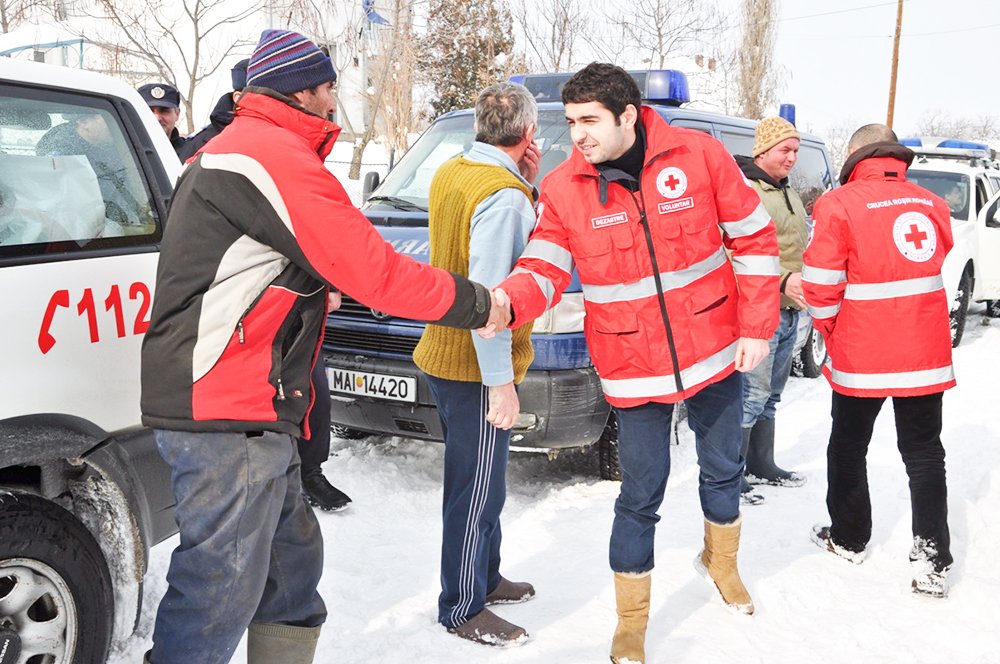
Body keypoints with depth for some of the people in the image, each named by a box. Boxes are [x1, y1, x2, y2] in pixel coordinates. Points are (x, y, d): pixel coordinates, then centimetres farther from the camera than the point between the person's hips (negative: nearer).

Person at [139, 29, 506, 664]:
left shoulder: (236, 147, 22)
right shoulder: (276, 154, -13)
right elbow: (369, 268, -16)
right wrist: (473, 303, -5)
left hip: (252, 412, 11)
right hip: (228, 416, -11)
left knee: (292, 561, 20)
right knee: (223, 588, -5)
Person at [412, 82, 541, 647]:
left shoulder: (452, 173, 8)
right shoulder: (503, 196, -22)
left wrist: (527, 183, 2)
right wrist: (501, 383, -24)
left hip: (446, 355, 10)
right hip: (477, 370, -10)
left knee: (480, 483, 22)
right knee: (478, 490, 3)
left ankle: (486, 578, 37)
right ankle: (463, 610, 17)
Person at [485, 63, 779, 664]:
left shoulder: (701, 155, -10)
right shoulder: (563, 189, -8)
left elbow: (754, 240, -4)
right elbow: (544, 271, -11)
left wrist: (757, 327, -6)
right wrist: (506, 300, -34)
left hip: (716, 352, 1)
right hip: (634, 369, -1)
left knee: (723, 468, 21)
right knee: (642, 496, 5)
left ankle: (722, 560, 52)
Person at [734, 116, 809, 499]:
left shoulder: (787, 192, 19)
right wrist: (782, 280, -28)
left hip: (790, 311, 10)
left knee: (770, 395, 17)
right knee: (752, 395, -10)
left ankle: (762, 466, 29)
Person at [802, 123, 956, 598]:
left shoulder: (839, 204, -12)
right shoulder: (931, 204, 3)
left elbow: (821, 283, -14)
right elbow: (935, 267, 16)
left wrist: (829, 329, 3)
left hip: (862, 356, -4)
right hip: (925, 355, 4)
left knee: (848, 447, 15)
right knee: (924, 453, 11)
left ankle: (848, 539, 28)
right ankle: (932, 559, 8)